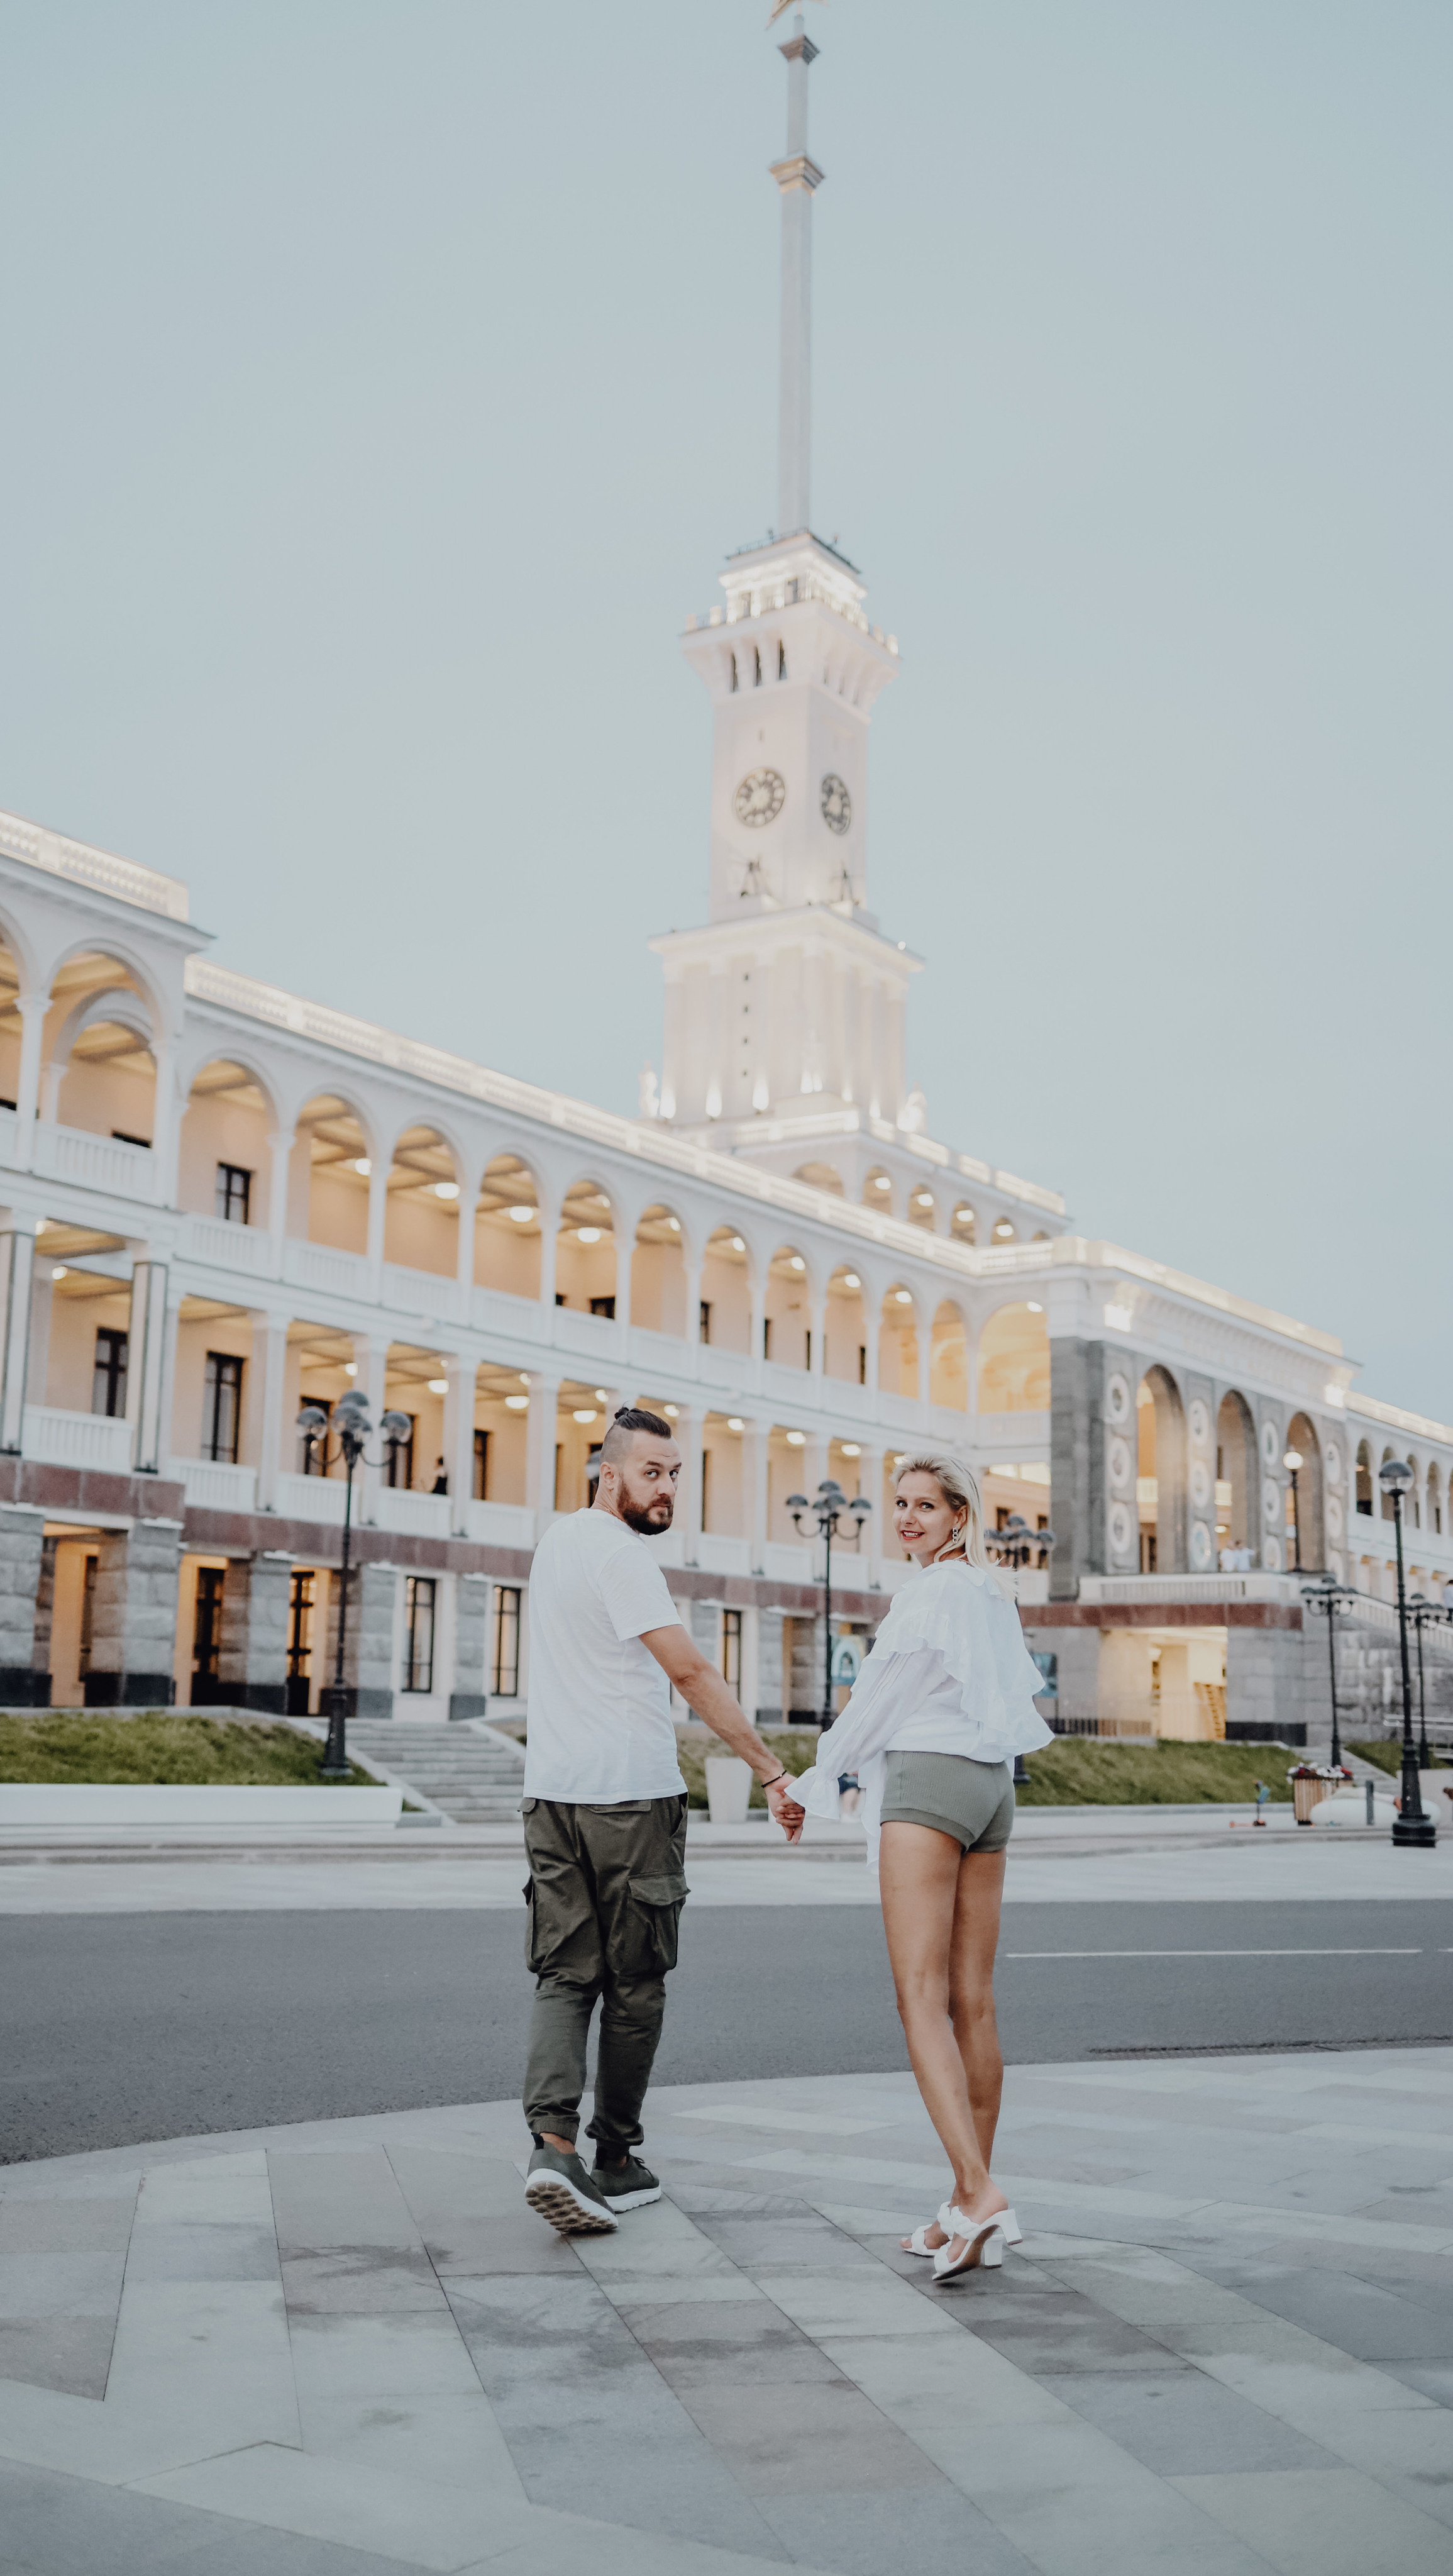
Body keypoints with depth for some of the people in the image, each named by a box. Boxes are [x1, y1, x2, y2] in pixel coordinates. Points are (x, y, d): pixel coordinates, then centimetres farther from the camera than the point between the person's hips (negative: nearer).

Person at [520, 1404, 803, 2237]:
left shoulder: (559, 1539, 15)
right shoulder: (620, 1554, -14)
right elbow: (691, 1672, -22)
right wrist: (773, 1772, -23)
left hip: (553, 1790, 8)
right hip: (631, 1794, -8)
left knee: (564, 1975, 5)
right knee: (635, 1984, 6)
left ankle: (554, 2142, -11)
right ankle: (616, 2159, 15)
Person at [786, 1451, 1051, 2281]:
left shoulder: (931, 1590, -7)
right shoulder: (996, 1596, 18)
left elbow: (881, 1694, -5)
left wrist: (818, 1777, 6)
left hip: (929, 1777, -9)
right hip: (992, 1781, 9)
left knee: (922, 1997, -13)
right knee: (974, 2002, 7)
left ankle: (979, 2192, -24)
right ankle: (972, 2206, 10)